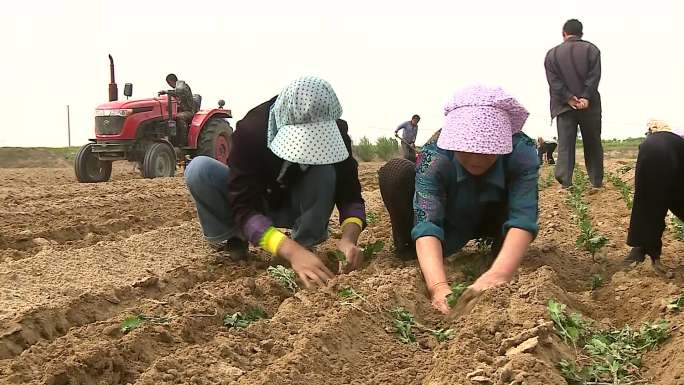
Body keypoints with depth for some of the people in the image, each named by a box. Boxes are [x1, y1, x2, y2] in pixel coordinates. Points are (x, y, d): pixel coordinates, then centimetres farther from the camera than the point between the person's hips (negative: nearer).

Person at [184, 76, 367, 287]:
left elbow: (351, 197, -23)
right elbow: (244, 208, -40)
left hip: (294, 207, 1)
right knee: (200, 169, -30)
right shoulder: (250, 130, -35)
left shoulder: (335, 133, -26)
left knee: (325, 171, -31)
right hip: (254, 205, -1)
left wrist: (349, 238, -45)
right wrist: (292, 252, -53)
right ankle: (233, 241, -7)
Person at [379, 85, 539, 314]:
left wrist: (499, 274, -62)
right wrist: (438, 286, -62)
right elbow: (427, 224, -45)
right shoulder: (434, 158, -36)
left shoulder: (522, 153, -34)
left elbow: (523, 218, -43)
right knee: (395, 173, -29)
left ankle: (499, 249, -8)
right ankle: (408, 254, -10)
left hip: (493, 221, 1)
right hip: (449, 224, 0)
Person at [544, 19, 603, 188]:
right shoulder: (591, 49, 3)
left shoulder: (552, 54, 6)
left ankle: (565, 180, -14)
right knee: (592, 144, 10)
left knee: (565, 144, -1)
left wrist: (568, 98, -9)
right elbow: (594, 76, -8)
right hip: (589, 105, 0)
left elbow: (554, 81, -4)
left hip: (564, 105, 0)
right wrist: (586, 98, -11)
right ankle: (596, 181, 13)